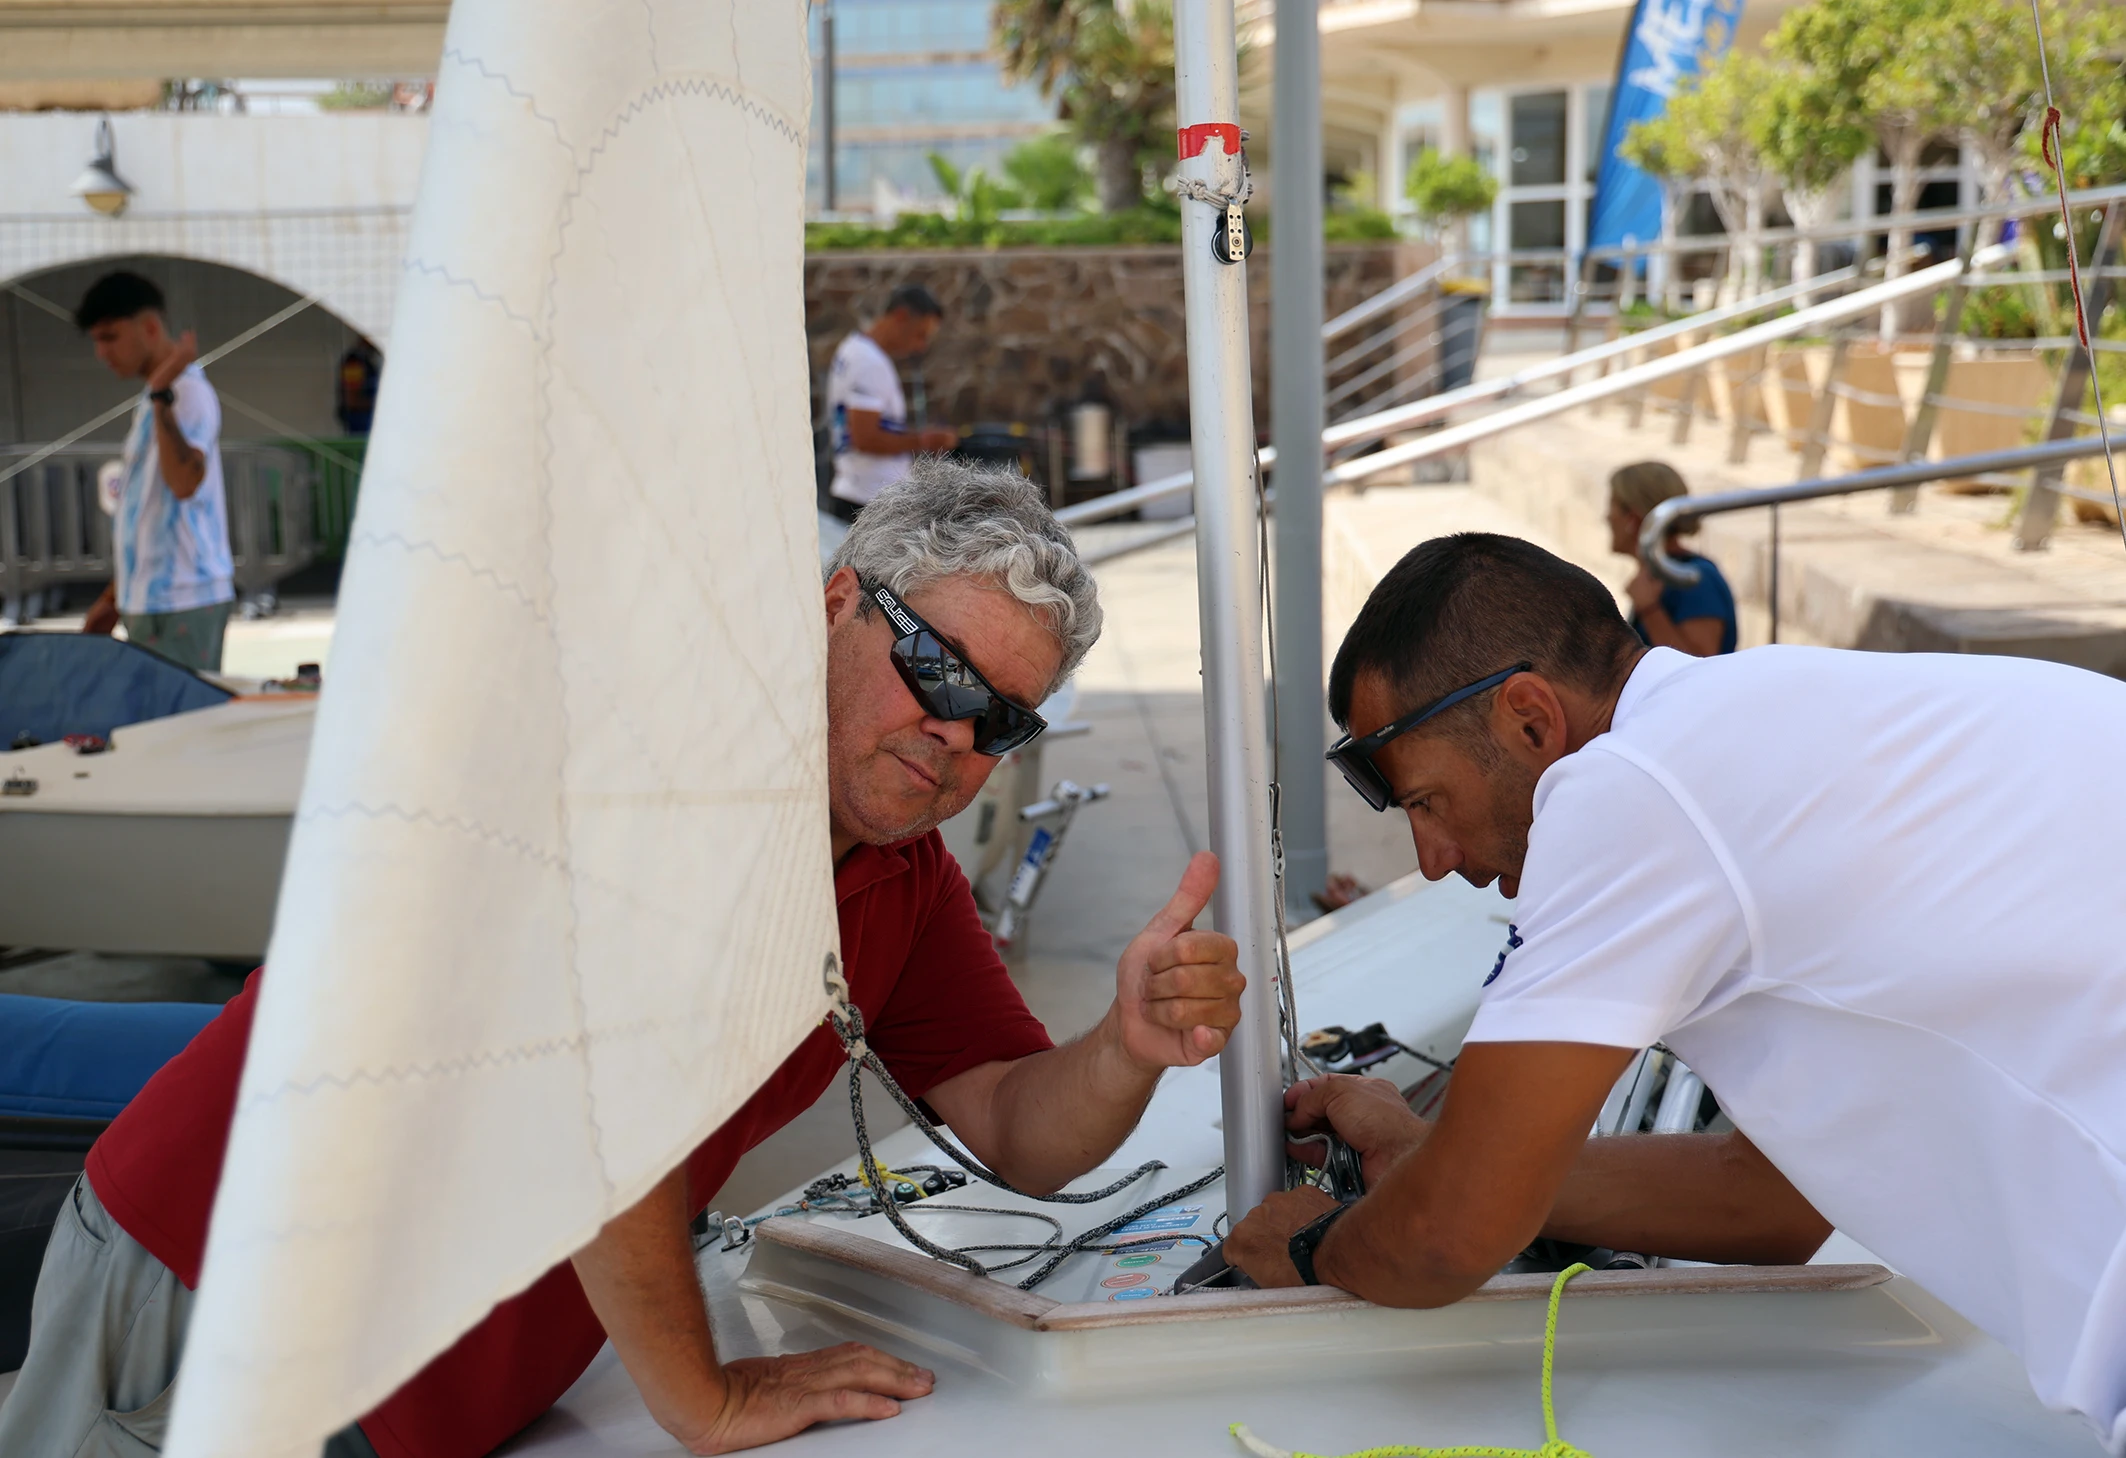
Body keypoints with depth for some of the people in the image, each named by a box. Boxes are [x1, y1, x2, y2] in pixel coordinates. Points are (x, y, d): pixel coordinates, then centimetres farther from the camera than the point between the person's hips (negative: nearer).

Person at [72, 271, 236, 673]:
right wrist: (115, 597, 23)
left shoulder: (189, 392, -11)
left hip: (182, 602, -9)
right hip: (148, 601, 9)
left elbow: (185, 482, -29)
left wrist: (161, 397, -29)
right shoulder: (154, 399, 18)